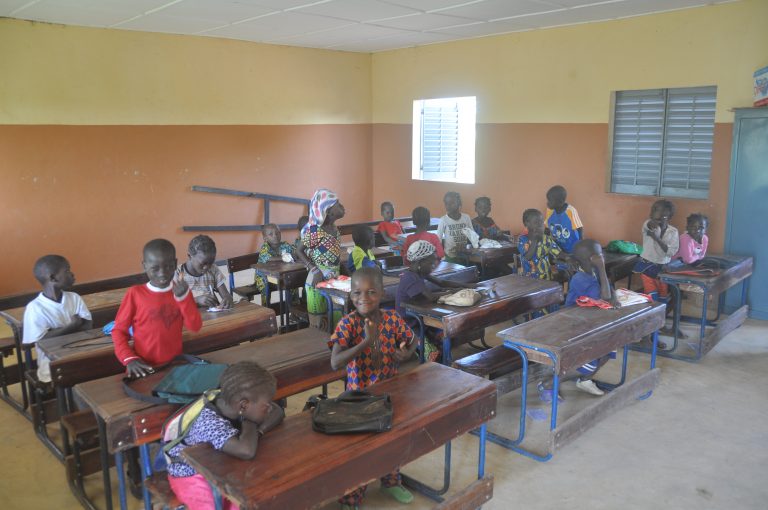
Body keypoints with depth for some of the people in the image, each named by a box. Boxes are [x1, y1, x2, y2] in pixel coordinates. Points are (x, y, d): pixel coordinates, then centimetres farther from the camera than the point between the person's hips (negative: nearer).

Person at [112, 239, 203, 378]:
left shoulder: (180, 290, 4)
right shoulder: (135, 293, -4)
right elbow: (119, 330, 0)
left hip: (174, 364, 2)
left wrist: (183, 296, -13)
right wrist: (130, 359, -13)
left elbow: (195, 327, -3)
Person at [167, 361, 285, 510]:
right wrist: (250, 425, -30)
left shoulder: (230, 402, -16)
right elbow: (247, 451, -50)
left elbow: (277, 411, -6)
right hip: (192, 476, -6)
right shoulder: (211, 423, -36)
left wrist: (259, 431, -24)